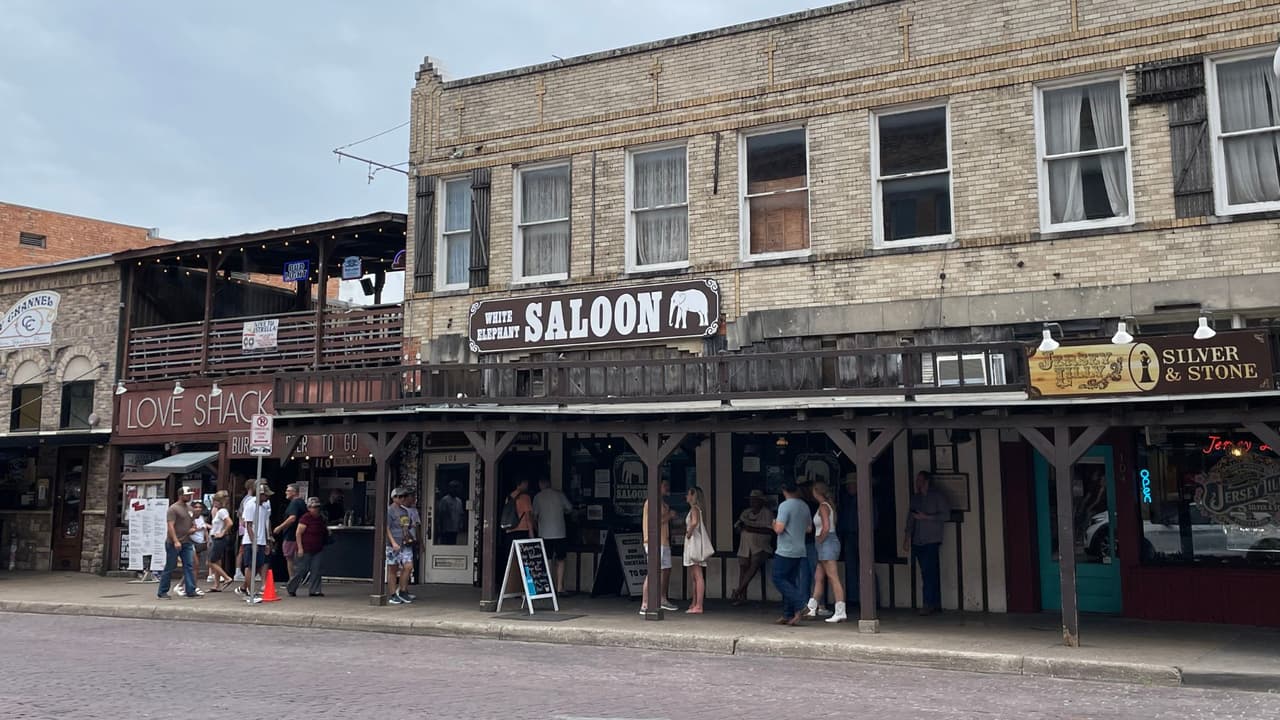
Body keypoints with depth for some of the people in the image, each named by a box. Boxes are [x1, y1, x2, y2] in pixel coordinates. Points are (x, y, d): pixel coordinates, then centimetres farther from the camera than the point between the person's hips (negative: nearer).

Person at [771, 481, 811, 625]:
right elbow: (809, 528, 19)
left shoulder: (784, 506, -14)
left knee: (779, 579, -1)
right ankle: (788, 615, 10)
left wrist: (774, 525, 2)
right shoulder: (805, 506, 9)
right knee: (791, 581, 10)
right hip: (800, 551, 8)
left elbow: (779, 529, -19)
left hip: (785, 551, -7)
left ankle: (799, 606, -12)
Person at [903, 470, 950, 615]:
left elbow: (946, 515, -4)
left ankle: (929, 604, -14)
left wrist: (926, 517, -12)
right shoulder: (915, 497, 17)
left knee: (929, 573, -13)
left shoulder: (937, 496, 1)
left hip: (932, 541, -5)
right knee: (931, 573, 6)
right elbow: (910, 518, 18)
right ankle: (936, 604, 10)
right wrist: (907, 538, 13)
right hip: (918, 542, 5)